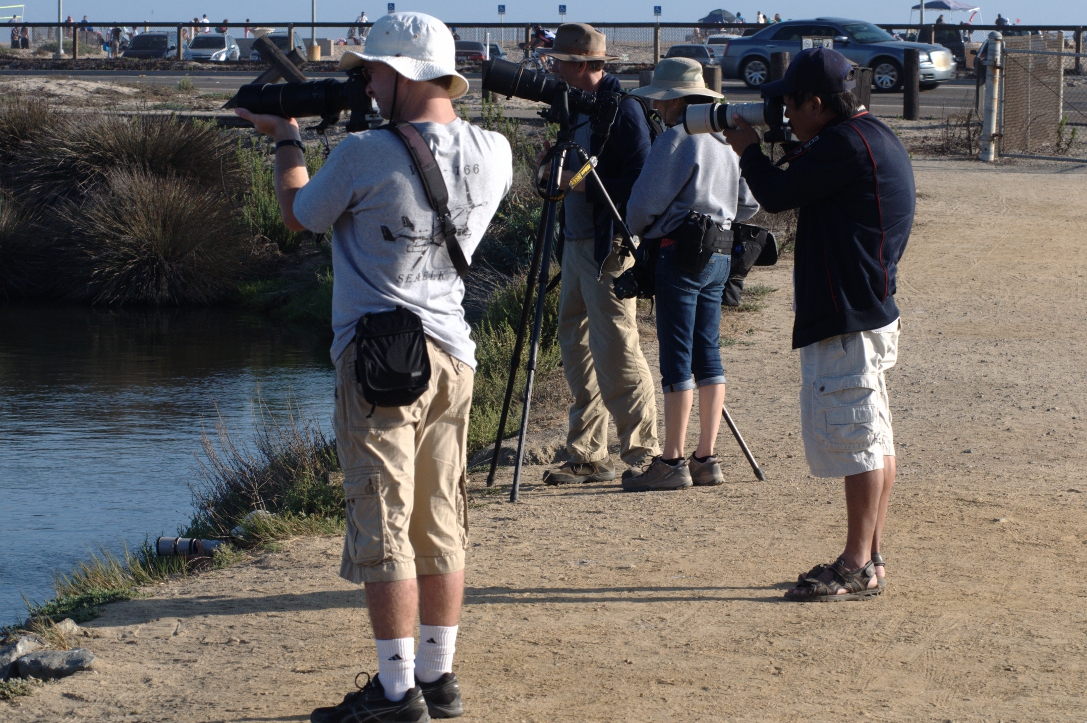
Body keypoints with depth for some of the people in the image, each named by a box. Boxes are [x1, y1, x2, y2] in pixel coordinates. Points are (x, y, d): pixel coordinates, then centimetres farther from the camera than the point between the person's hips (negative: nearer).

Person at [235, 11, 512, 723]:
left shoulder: (366, 154, -15)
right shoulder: (494, 154, 2)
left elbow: (299, 214, 4)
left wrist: (286, 138, 20)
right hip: (454, 355, 6)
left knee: (383, 531, -3)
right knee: (441, 526, 12)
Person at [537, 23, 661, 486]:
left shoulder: (622, 110, -12)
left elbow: (641, 183, -17)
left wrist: (585, 183, -21)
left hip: (609, 245, -9)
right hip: (575, 242, 9)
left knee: (615, 350, -10)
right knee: (576, 347, 9)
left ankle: (644, 454, -3)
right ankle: (588, 458, 14)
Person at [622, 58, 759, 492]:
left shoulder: (675, 141, -12)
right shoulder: (723, 142, 14)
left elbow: (643, 205, -11)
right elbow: (748, 206, 19)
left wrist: (636, 231, 9)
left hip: (681, 254, -9)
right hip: (720, 255, 9)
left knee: (676, 358, -7)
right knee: (707, 354, 9)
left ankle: (672, 462, -6)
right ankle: (706, 459, 10)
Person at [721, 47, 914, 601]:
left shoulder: (846, 144, -18)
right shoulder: (877, 139, 15)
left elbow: (778, 195, -14)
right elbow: (808, 187, 23)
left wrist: (749, 150, 3)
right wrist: (785, 149, 10)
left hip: (846, 321, -11)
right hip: (871, 312, 11)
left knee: (856, 440, -6)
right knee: (873, 441, 13)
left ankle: (857, 567, -2)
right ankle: (868, 559, 20)